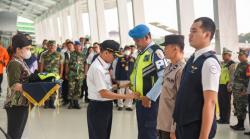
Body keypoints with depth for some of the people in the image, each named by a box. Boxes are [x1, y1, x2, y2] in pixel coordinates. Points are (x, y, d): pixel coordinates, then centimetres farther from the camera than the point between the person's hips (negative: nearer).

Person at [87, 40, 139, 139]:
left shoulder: (103, 66, 7)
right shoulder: (97, 68, -21)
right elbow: (104, 93, -24)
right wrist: (125, 96, -22)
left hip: (105, 106, 9)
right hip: (98, 108, -9)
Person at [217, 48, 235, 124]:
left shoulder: (232, 64, -10)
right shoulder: (222, 64, 17)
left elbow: (232, 77, -16)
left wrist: (229, 86, -20)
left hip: (226, 86, -9)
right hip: (220, 85, 9)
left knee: (226, 103, -2)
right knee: (220, 102, 13)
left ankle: (226, 120, 6)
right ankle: (222, 118, 24)